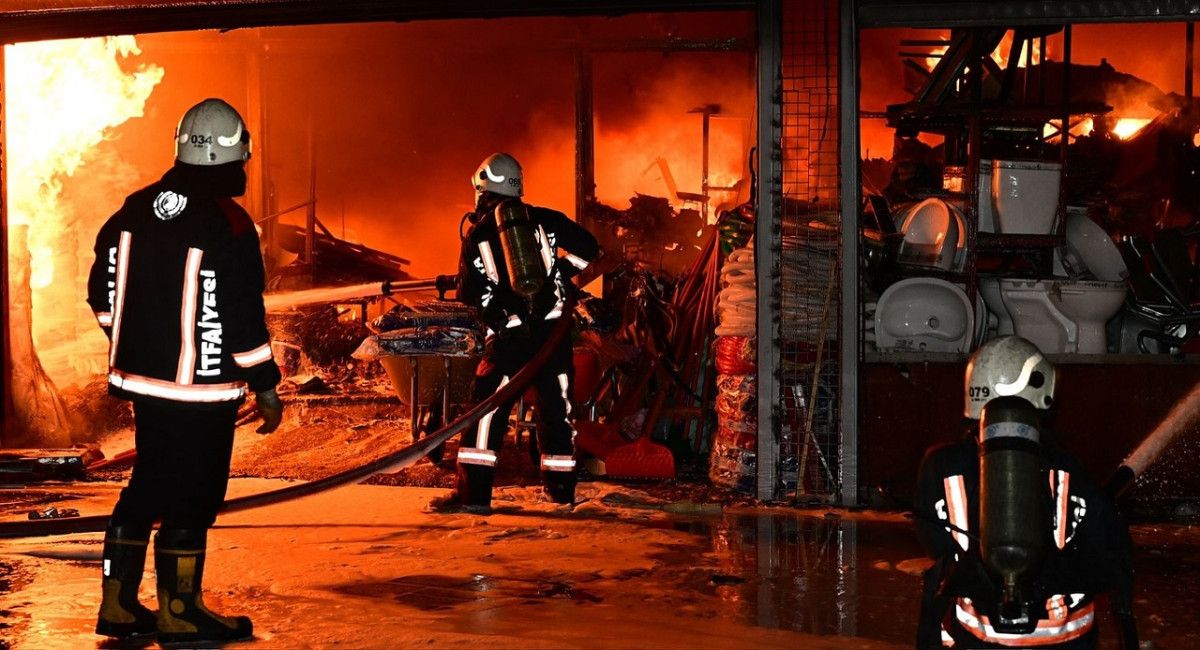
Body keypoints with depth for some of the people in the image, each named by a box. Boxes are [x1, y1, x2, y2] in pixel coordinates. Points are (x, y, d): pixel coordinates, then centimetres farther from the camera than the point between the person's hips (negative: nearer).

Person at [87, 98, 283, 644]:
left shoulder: (136, 210, 3)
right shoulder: (228, 226, -18)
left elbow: (103, 292, 11)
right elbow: (241, 319, -17)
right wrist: (267, 388, -7)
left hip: (143, 377, 7)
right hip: (203, 389, -7)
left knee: (147, 485, 18)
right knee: (192, 497, 4)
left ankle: (118, 605, 24)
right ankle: (179, 614, 13)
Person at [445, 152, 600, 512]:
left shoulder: (477, 232, 5)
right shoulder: (543, 219, 7)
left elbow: (469, 293, 4)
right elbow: (589, 248, 7)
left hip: (510, 334, -2)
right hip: (552, 327, 2)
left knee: (487, 410, 2)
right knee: (556, 406, 12)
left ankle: (473, 493, -2)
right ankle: (561, 488, 19)